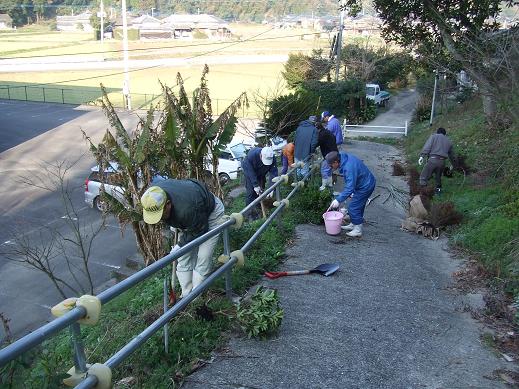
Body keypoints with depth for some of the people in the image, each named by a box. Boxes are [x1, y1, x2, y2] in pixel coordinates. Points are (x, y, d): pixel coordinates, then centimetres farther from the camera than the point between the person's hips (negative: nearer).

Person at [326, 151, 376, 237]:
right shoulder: (344, 157, -3)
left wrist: (338, 200, -35)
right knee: (359, 206, 21)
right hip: (367, 182, 10)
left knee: (353, 207, -5)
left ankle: (358, 230, 5)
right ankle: (354, 224, 35)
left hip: (366, 186, -10)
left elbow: (349, 187, -35)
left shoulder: (349, 168, -33)